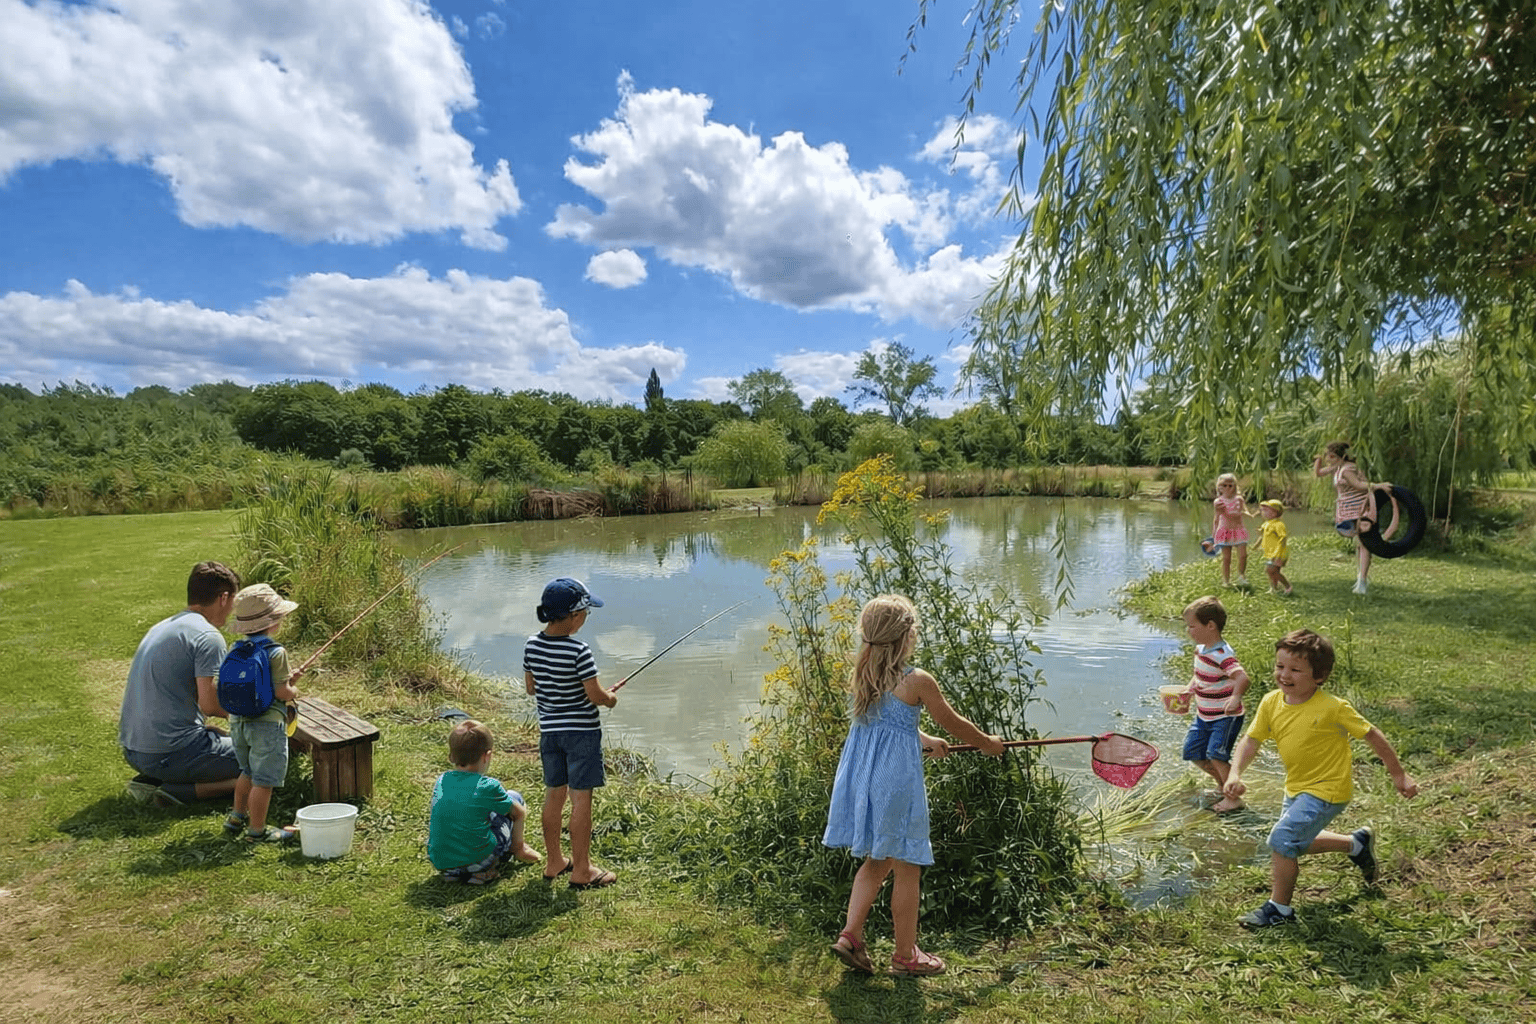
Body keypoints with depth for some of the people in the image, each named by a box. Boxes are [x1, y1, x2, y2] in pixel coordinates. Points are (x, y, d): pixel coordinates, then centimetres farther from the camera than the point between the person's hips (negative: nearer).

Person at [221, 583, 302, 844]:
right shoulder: (276, 652, -16)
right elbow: (282, 692, -17)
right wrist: (294, 691, 4)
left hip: (238, 721, 8)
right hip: (267, 724, -8)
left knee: (248, 772, 26)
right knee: (264, 780, 2)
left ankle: (237, 817, 37)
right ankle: (257, 830, 9)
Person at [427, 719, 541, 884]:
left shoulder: (441, 781, 3)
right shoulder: (488, 786, -12)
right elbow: (520, 813, 3)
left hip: (439, 862, 5)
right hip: (478, 862, -5)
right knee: (514, 797, 9)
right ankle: (518, 849, 25)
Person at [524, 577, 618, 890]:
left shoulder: (532, 645, -2)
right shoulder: (579, 651, -22)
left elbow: (530, 687, 8)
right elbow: (595, 695, -18)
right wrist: (611, 698, 2)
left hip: (549, 730, 7)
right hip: (581, 731, -6)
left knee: (553, 795, 17)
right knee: (581, 798, 3)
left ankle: (553, 863, 30)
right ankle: (581, 871, 13)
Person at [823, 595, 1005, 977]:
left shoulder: (862, 673, 3)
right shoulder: (917, 681, -16)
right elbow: (953, 723, -2)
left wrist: (925, 740, 29)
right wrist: (988, 743, 16)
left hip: (861, 773, 7)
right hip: (897, 777, -7)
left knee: (877, 860, 22)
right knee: (906, 867, 9)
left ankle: (850, 934, 18)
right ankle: (905, 954, 23)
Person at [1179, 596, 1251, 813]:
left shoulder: (1222, 655, -25)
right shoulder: (1201, 648, 3)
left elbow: (1242, 677, -39)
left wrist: (1235, 698, -53)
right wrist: (1189, 688, 7)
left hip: (1226, 716, -9)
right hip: (1204, 715, 9)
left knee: (1216, 753, -17)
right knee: (1192, 751, 11)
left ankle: (1233, 798, 0)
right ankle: (1223, 784, 31)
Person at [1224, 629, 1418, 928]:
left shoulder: (1332, 707, -23)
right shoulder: (1271, 702, -8)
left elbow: (1372, 736, -11)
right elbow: (1252, 739, -5)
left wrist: (1399, 775, -4)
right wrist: (1235, 774, -19)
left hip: (1328, 789, -7)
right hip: (1296, 787, 7)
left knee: (1282, 839, -16)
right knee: (1297, 841, 23)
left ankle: (1279, 908, 2)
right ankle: (1357, 843, 46)